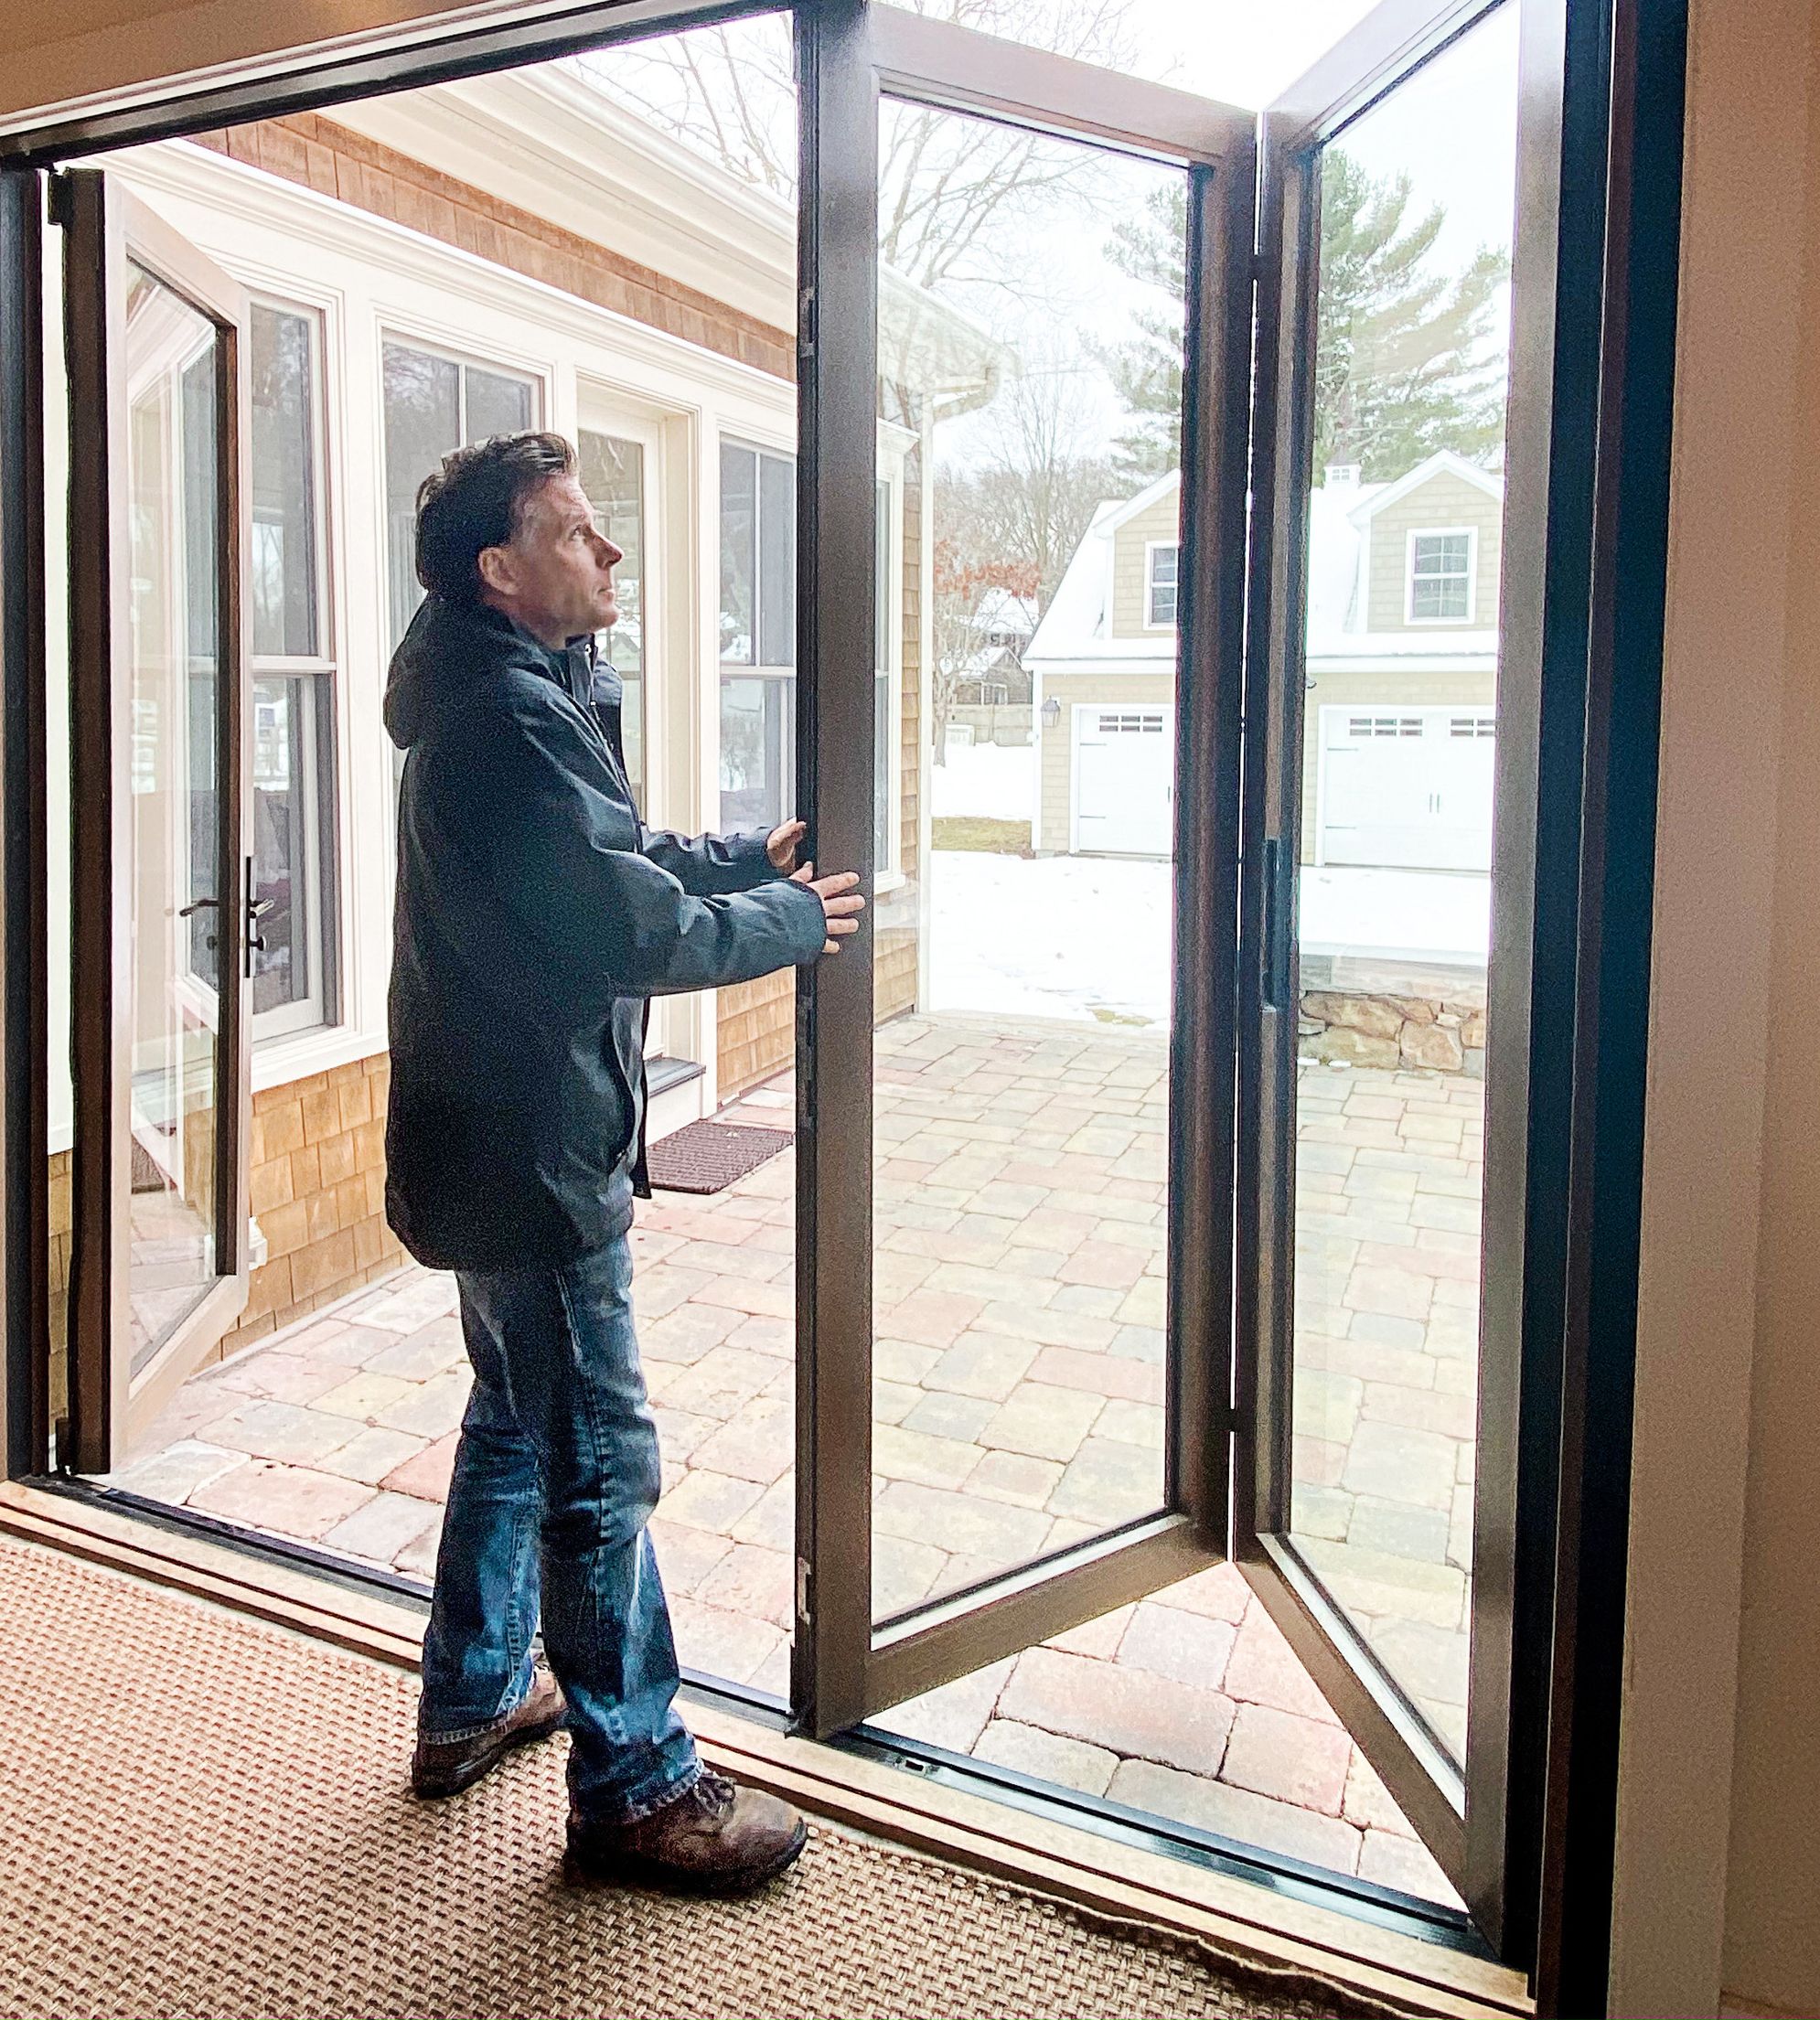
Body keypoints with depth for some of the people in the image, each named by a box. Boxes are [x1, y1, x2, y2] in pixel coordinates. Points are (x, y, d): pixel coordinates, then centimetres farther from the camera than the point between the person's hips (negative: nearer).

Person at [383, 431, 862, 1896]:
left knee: (517, 1423, 22)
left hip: (499, 1141, 11)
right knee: (601, 1463, 0)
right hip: (536, 1152, -11)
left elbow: (608, 861, 19)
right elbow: (635, 928, -24)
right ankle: (635, 1789, 15)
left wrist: (749, 858, 8)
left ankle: (475, 1698, 38)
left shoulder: (501, 700, 13)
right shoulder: (515, 716, -20)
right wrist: (794, 923, -10)